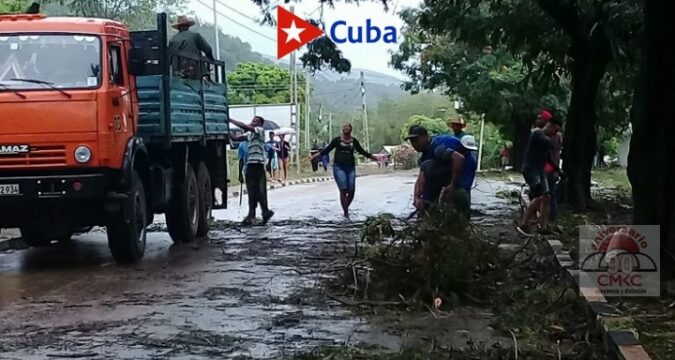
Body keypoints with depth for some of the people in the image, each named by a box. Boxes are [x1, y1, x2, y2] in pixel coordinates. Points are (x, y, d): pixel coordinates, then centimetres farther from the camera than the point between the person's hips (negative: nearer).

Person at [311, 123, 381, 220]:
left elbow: (362, 152, 19)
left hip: (350, 168, 3)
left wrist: (374, 157, 20)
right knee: (343, 190, -11)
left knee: (351, 191, -5)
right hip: (339, 167, -2)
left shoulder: (354, 141, 10)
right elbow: (326, 150, 8)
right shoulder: (337, 140, 4)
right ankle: (346, 213, -5)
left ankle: (346, 208, 20)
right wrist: (314, 156, 4)